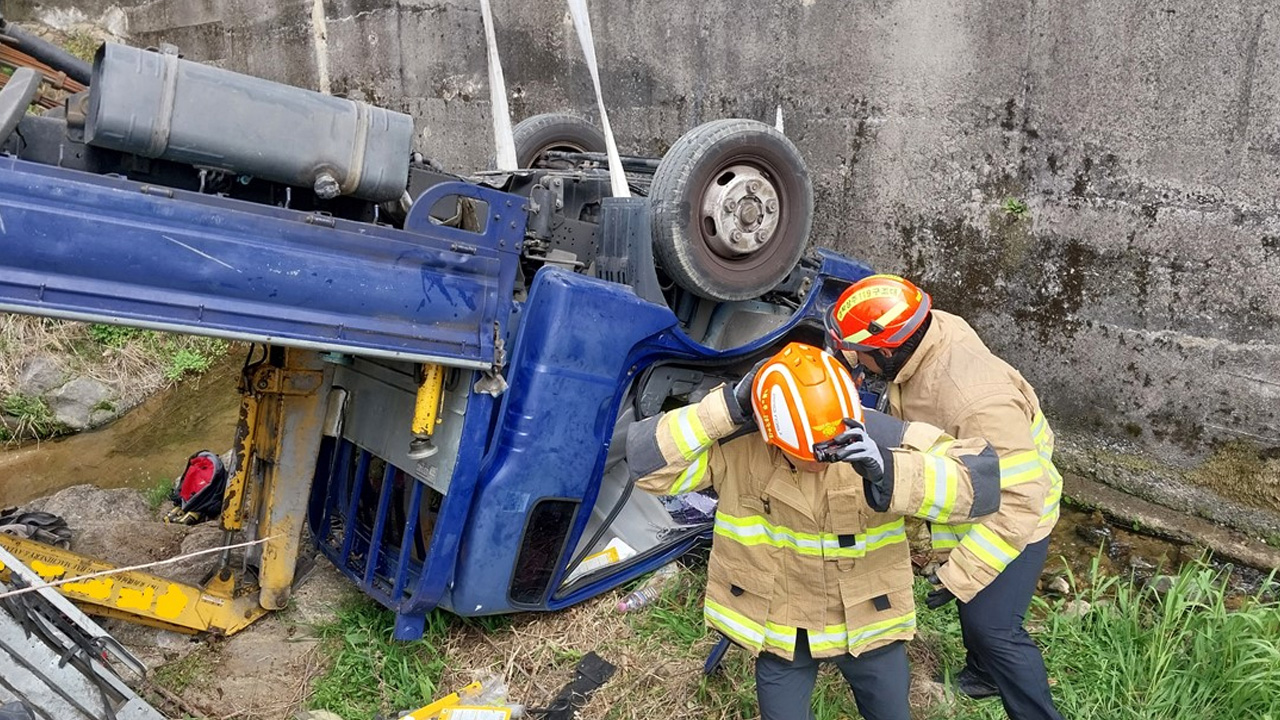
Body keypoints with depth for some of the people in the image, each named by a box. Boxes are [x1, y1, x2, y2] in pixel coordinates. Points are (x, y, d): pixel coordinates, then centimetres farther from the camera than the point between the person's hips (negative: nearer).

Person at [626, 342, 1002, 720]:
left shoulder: (881, 438, -24)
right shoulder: (737, 446, -22)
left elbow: (983, 479, -28)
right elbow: (646, 461, -26)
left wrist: (891, 472, -45)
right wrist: (726, 410, -35)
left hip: (868, 620, 1)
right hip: (778, 625, 0)